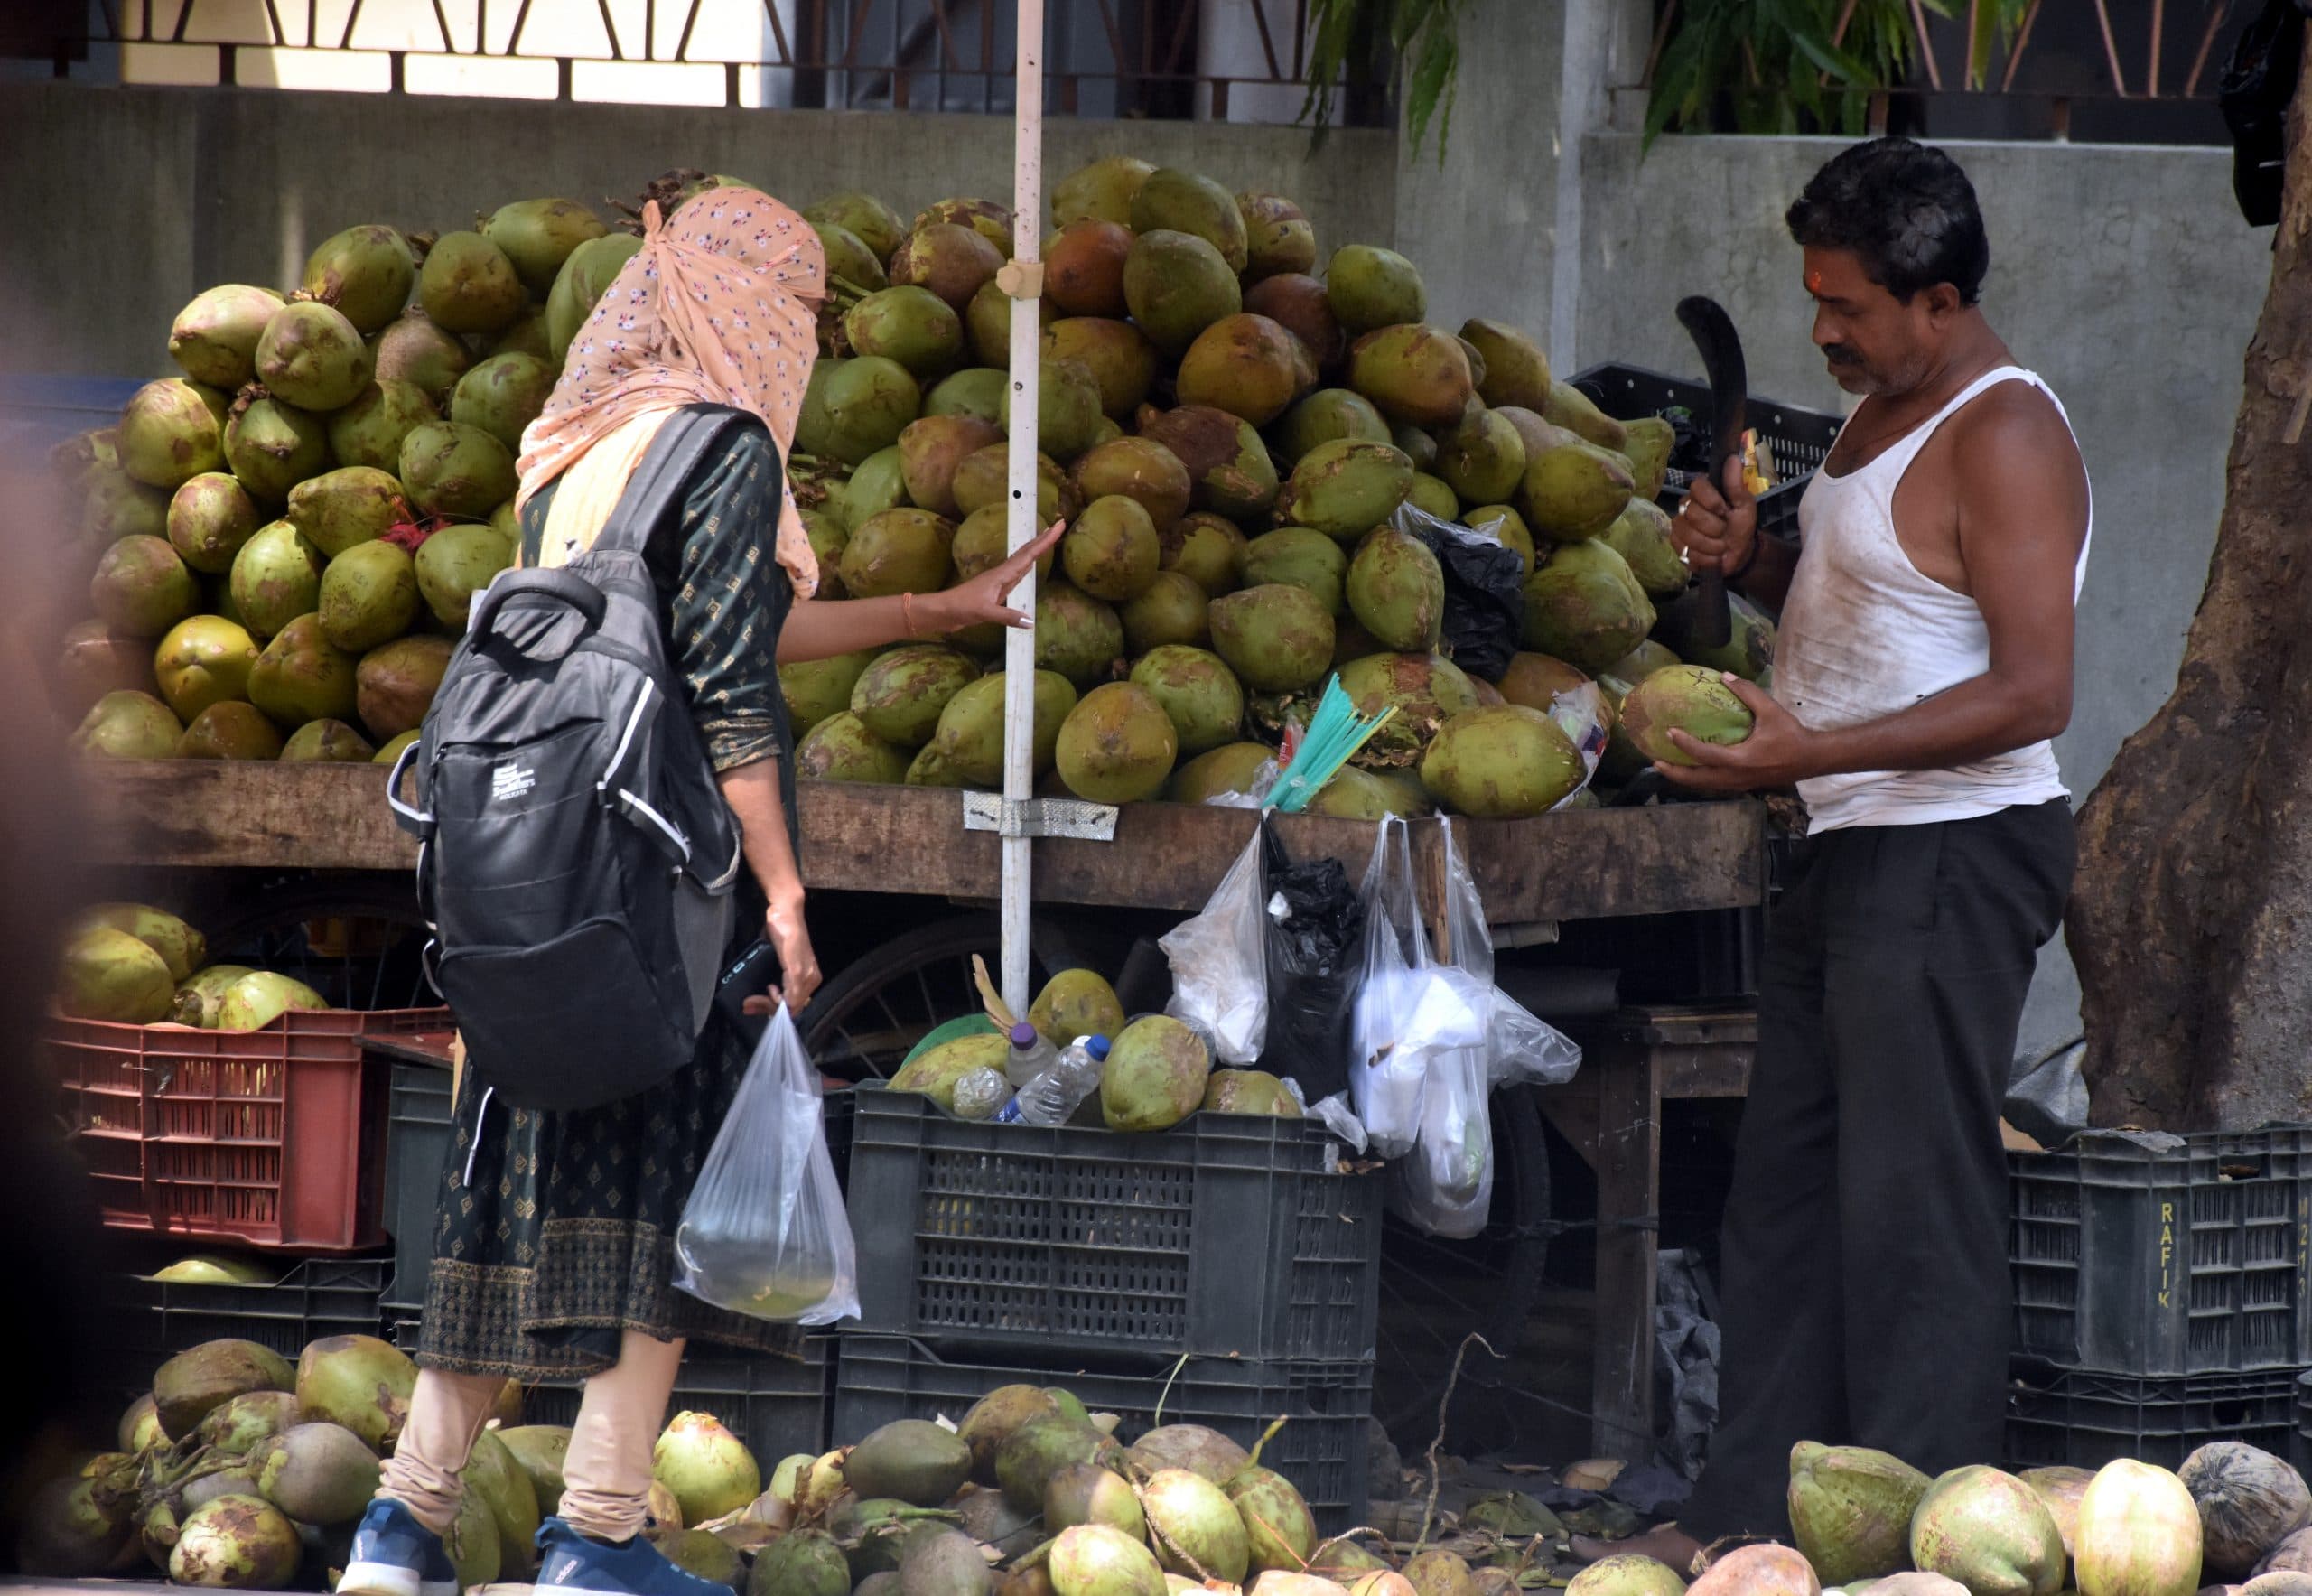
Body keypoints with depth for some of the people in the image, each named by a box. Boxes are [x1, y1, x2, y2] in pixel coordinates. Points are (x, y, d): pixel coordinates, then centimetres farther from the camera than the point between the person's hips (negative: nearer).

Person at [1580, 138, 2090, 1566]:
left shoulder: (2003, 440, -17)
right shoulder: (1890, 409, 13)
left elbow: (2033, 691, -23)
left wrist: (1809, 749, -27)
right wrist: (1750, 559, 5)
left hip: (1951, 858, -10)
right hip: (1853, 852, 10)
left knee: (1914, 1204, -7)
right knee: (1789, 1183, 13)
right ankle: (1761, 1506, 19)